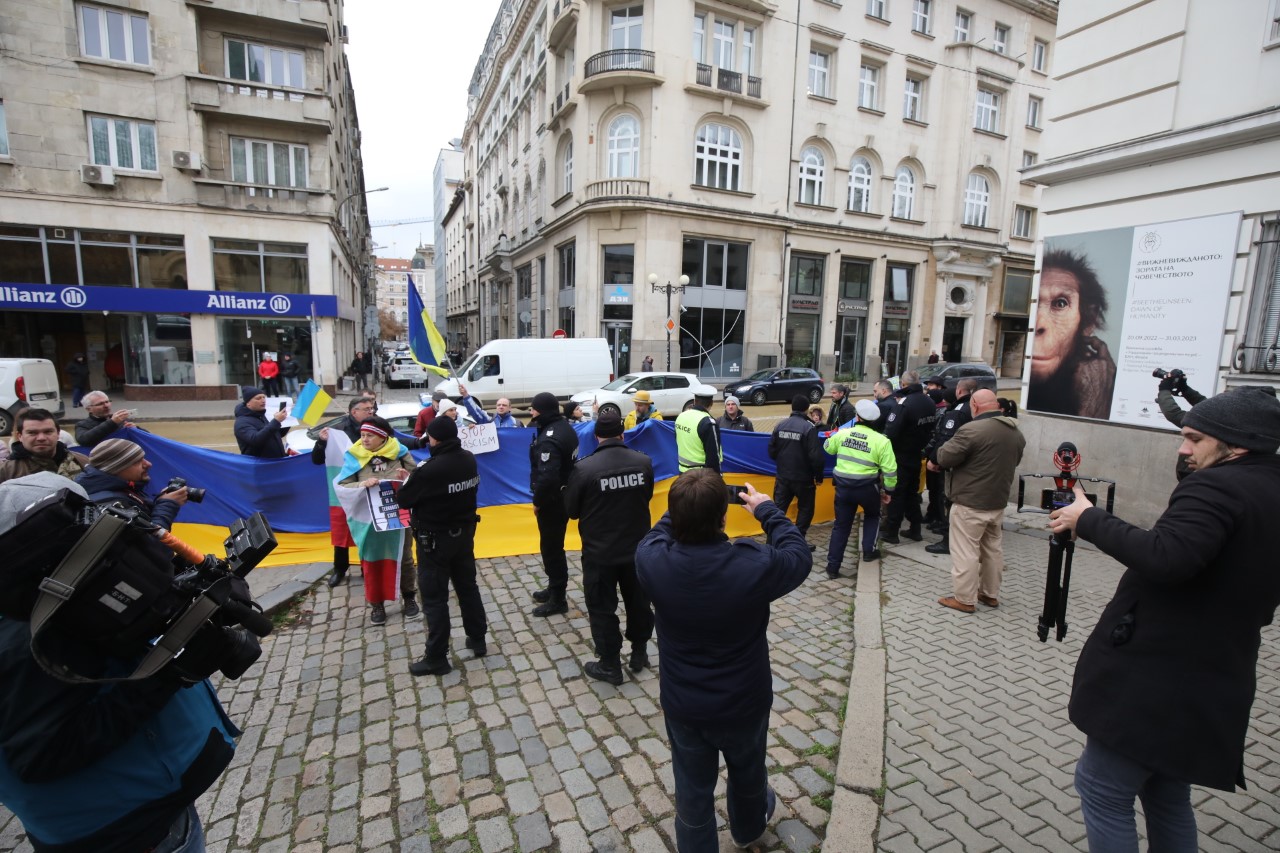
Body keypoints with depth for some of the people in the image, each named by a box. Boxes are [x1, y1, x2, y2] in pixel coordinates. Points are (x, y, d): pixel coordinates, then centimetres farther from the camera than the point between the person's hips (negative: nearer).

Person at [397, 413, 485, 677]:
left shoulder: (429, 469, -26)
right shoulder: (469, 459, -5)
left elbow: (403, 500, -14)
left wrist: (410, 480, 7)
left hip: (435, 539, -7)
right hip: (464, 533, 7)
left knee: (434, 598, 5)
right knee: (468, 587, 19)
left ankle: (436, 659, 15)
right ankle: (478, 640, 32)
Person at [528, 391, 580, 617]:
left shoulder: (549, 439, -26)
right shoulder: (565, 427, 6)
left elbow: (547, 477, -33)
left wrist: (537, 502, -17)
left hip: (552, 500, -10)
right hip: (565, 495, 10)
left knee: (551, 548, 2)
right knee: (554, 545, 21)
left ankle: (557, 599, 14)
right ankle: (554, 588, 35)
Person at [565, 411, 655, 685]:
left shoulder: (584, 468, -19)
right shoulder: (643, 462, -8)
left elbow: (571, 510, -7)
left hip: (600, 552, -4)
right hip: (637, 548, 4)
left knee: (602, 608, 12)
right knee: (639, 601, 20)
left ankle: (610, 666, 22)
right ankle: (639, 654, 36)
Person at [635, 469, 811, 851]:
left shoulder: (651, 561, -26)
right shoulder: (754, 565, -31)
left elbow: (657, 533, 0)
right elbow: (799, 555, -9)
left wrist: (686, 507, 2)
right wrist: (767, 509, 0)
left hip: (681, 704, 0)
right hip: (743, 703, 1)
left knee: (692, 789, 22)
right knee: (748, 772, 31)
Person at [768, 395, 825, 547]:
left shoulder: (780, 425, 0)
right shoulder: (809, 427, -16)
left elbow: (772, 451, 6)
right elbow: (816, 456, -18)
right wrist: (819, 477, -4)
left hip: (783, 476, 4)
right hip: (803, 478, -4)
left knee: (778, 509, 10)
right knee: (806, 509, 12)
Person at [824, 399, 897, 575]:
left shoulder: (843, 433, -2)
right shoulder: (881, 440, -9)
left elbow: (827, 447, 17)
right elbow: (890, 470, -8)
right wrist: (888, 490, 6)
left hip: (843, 485, 2)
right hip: (867, 486, -2)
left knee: (841, 525, 10)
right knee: (872, 515, 30)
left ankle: (833, 566, 8)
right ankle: (869, 550, 29)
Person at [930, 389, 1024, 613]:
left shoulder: (972, 430, -21)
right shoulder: (1017, 433, 6)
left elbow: (944, 458, -17)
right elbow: (1013, 463, 20)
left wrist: (935, 461, 3)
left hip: (970, 504, -8)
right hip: (998, 502, 8)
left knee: (965, 552, 2)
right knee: (993, 549, 18)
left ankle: (964, 599, 10)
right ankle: (990, 594, 30)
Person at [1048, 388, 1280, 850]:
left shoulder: (1216, 486, -18)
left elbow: (1166, 558, -35)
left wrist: (1089, 519, -23)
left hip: (1157, 682, -9)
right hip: (1214, 686, 9)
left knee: (1102, 789, 4)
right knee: (1167, 795, 24)